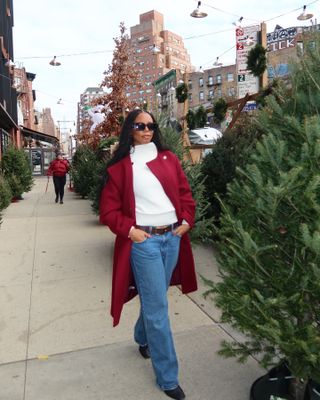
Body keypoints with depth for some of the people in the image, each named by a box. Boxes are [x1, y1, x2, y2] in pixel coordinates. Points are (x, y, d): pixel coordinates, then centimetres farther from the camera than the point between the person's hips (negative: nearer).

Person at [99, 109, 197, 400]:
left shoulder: (168, 159, 8)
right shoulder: (119, 167, -2)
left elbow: (185, 193, 12)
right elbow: (109, 210, -2)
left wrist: (187, 221, 0)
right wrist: (130, 230, -12)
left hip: (173, 237, 4)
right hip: (143, 241, -4)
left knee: (155, 298, 19)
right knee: (158, 307, 0)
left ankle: (143, 338, 49)